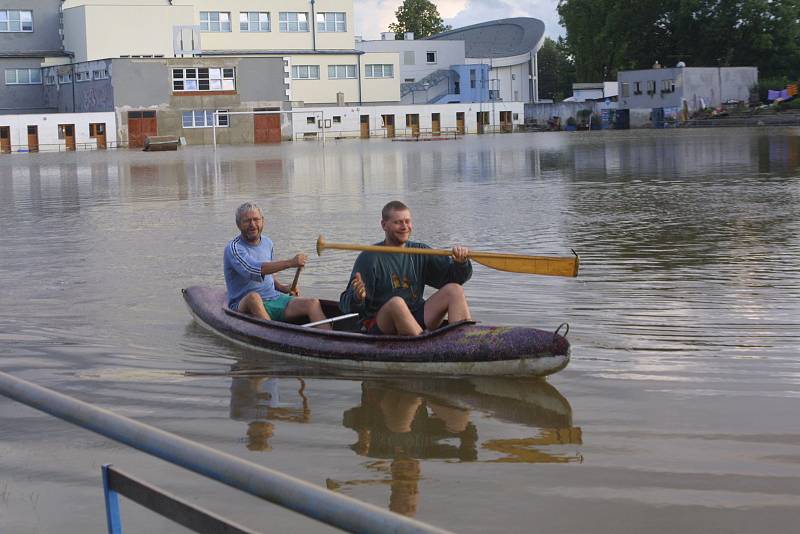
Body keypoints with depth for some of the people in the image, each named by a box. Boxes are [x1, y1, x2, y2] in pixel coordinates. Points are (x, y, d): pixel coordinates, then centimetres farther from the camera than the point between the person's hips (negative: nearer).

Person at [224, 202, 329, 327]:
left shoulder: (267, 243, 13)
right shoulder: (234, 248, -11)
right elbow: (253, 270, -29)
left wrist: (281, 287, 7)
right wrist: (290, 263, -32)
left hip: (274, 299, 6)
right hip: (244, 306, -6)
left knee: (313, 303, -14)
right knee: (253, 297, -40)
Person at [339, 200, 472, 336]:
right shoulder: (370, 258, -4)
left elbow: (455, 277, 8)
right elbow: (345, 305, -9)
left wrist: (460, 263, -14)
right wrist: (357, 298, -32)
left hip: (417, 320, 5)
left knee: (455, 290, -11)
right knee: (396, 303, -36)